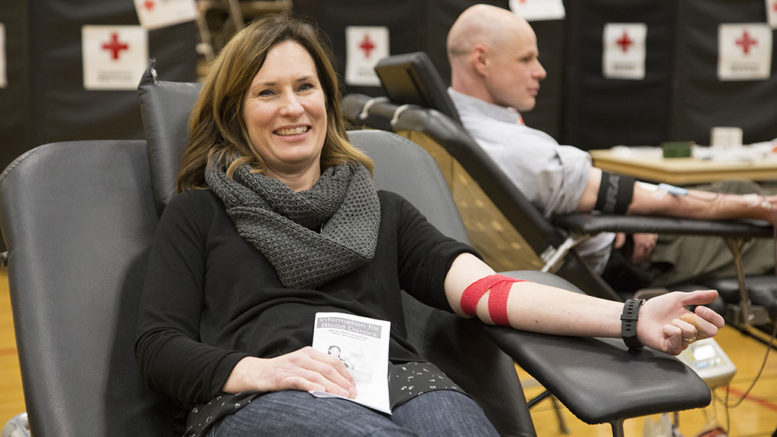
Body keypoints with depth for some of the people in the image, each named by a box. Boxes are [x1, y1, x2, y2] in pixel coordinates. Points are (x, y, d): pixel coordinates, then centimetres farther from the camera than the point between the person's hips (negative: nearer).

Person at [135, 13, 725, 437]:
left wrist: (631, 319, -5)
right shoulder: (199, 214, 20)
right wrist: (259, 370, -12)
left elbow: (482, 289, 10)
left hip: (397, 381, 2)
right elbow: (157, 347, 10)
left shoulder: (384, 211, 26)